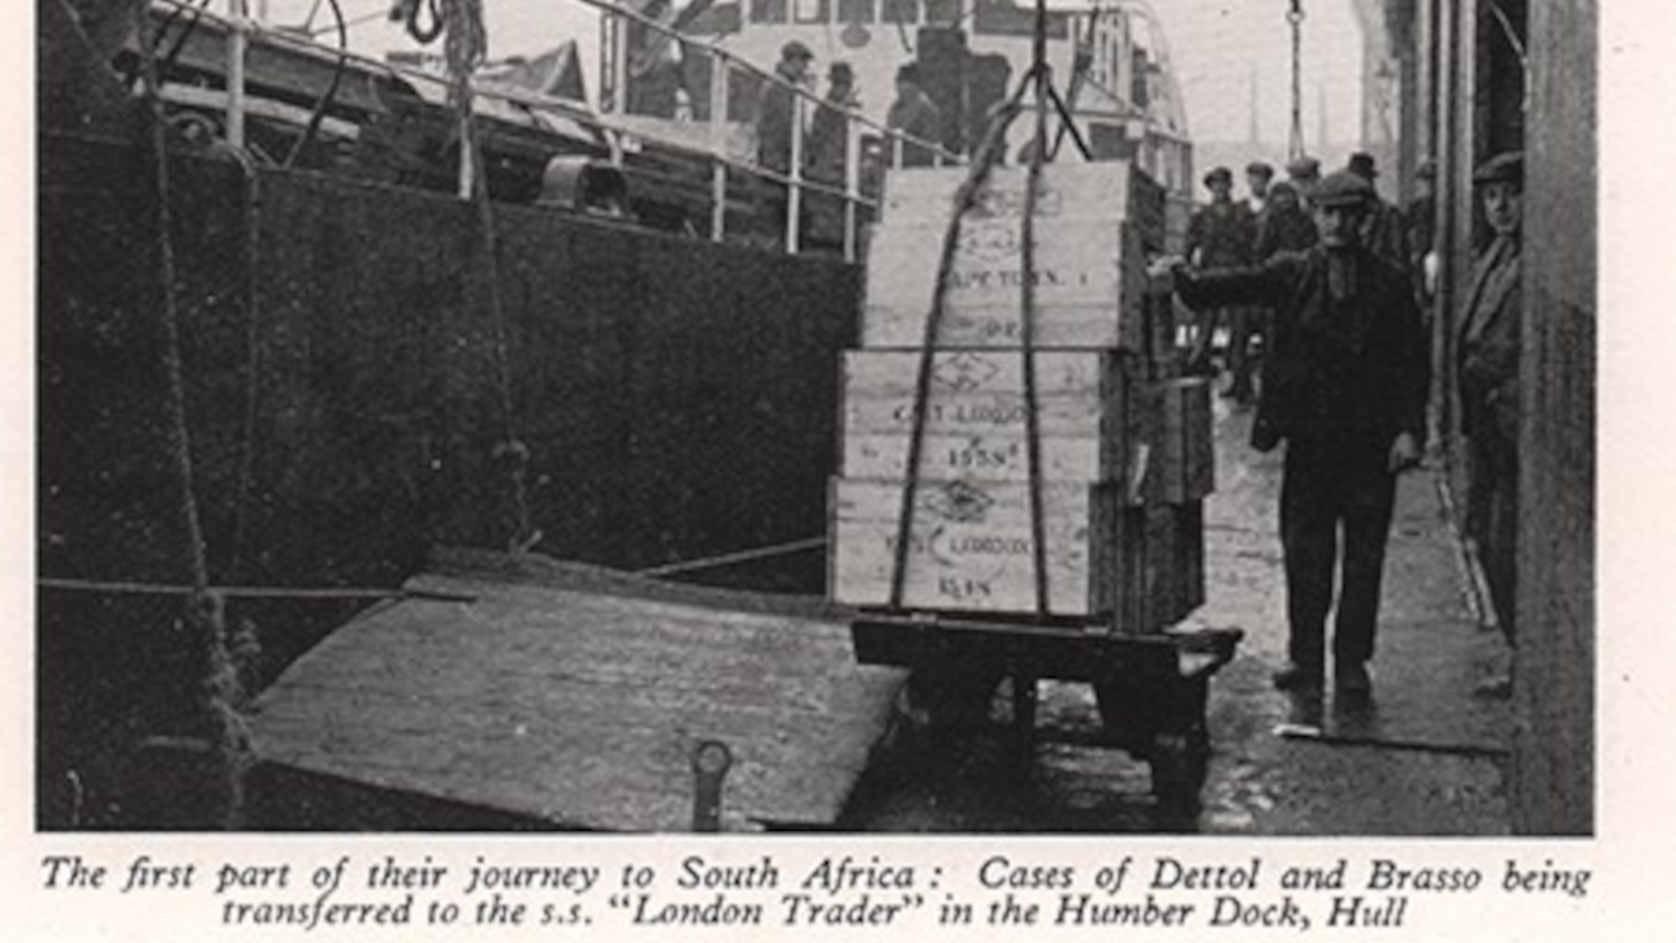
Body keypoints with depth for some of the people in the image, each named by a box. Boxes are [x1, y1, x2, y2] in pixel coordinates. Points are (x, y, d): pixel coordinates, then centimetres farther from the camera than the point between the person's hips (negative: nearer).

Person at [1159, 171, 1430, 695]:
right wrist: (1184, 279, -29)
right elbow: (1239, 284, -10)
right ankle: (1306, 660, 14)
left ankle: (1352, 662, 14)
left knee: (1363, 555, 5)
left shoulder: (1389, 283, 3)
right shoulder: (1291, 273, 6)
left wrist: (1409, 429, -7)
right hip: (1309, 435, 1)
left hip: (1370, 440, -1)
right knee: (1304, 552, 5)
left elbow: (1412, 363, 2)